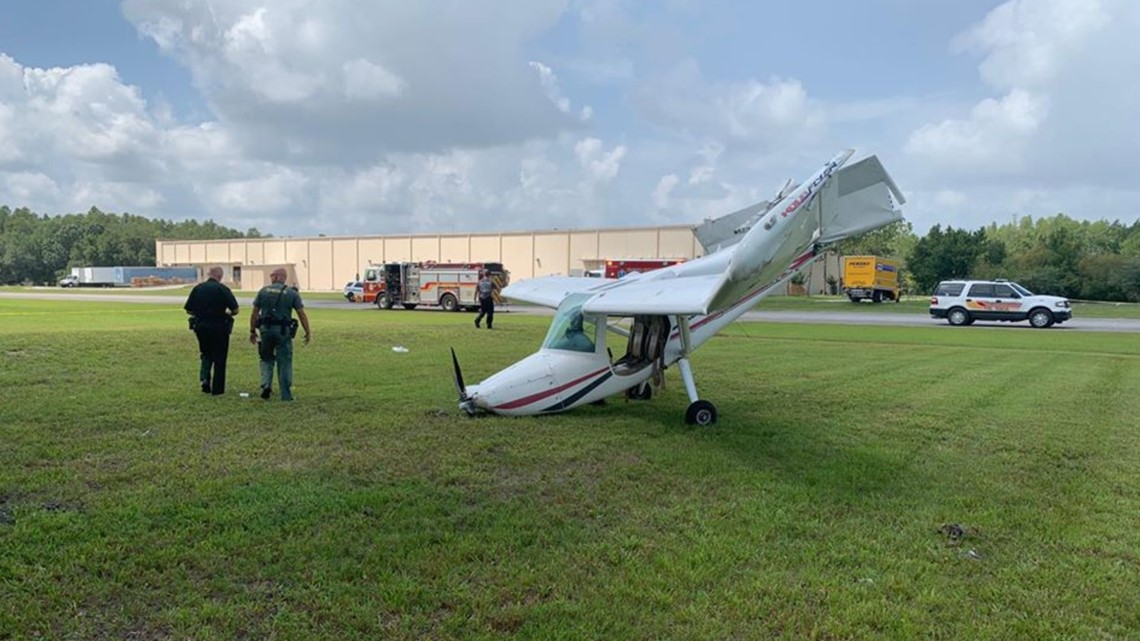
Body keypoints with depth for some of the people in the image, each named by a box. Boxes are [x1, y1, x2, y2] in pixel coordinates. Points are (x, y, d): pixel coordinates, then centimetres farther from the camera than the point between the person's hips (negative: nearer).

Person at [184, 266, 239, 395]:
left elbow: (188, 310, 4)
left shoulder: (197, 288, 3)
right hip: (219, 327, -4)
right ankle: (217, 388, 8)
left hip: (200, 326, 4)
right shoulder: (222, 289, -9)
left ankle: (204, 377, 3)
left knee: (206, 354, 23)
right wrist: (227, 314, 10)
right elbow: (235, 310, -12)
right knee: (219, 358, 6)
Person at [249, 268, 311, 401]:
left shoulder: (263, 291, 4)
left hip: (266, 329, 2)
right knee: (284, 362, 5)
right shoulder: (292, 293, -1)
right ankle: (286, 395, 6)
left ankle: (266, 384, 1)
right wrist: (308, 332, 1)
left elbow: (254, 313, 5)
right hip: (283, 331, -1)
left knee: (266, 359, 20)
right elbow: (302, 314, -5)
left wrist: (252, 331, 13)